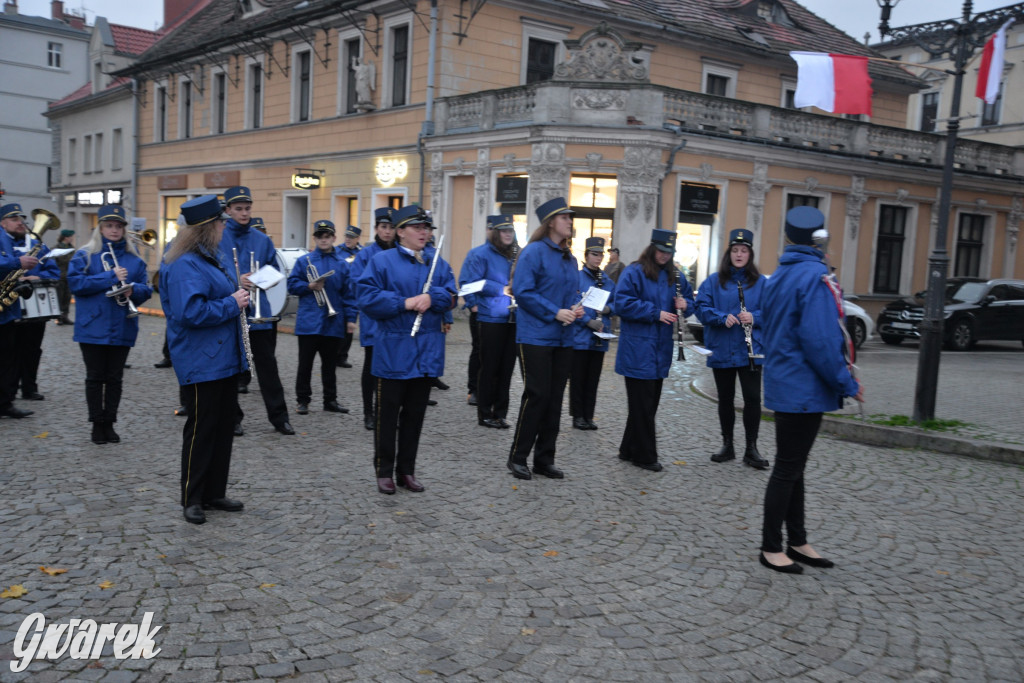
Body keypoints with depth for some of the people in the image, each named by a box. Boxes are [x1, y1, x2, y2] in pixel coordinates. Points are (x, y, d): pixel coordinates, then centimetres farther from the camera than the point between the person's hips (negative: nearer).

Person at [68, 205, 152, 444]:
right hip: (93, 327, -2)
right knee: (95, 377, 4)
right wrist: (110, 277, -19)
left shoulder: (134, 258, 9)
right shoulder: (85, 255, 0)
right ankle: (97, 424, 15)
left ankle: (109, 423, 19)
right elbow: (75, 282, -13)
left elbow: (146, 289, 7)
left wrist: (133, 290, -16)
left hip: (122, 328, 2)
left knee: (114, 377, 8)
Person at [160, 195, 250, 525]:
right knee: (201, 429, 0)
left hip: (225, 359, 10)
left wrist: (238, 294, 8)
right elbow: (190, 312, -28)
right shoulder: (184, 265, -18)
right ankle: (192, 499, 13)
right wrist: (231, 304, -20)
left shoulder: (212, 258, 13)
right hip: (201, 363, -10)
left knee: (224, 426, 14)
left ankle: (215, 492, 26)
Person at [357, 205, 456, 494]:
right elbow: (367, 298, -11)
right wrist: (404, 303, -17)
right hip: (393, 349, -4)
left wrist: (431, 298, -17)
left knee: (415, 412, 11)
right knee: (388, 411, 3)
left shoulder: (437, 263, 10)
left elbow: (450, 295, 3)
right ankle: (384, 471, 14)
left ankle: (407, 470, 22)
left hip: (427, 349, 4)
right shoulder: (382, 261, -3)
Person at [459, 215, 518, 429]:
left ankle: (500, 413, 19)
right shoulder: (480, 254, -7)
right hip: (491, 319, -6)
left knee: (506, 367, 10)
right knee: (489, 367, 1)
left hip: (512, 320, 6)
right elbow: (467, 282, -11)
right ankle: (485, 415, 11)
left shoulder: (518, 255, 12)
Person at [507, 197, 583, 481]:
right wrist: (554, 312, -20)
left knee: (555, 398, 9)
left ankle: (544, 459, 18)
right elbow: (522, 291, -15)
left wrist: (576, 308, -2)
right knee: (536, 395, -6)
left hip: (563, 338, 7)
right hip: (536, 336, -7)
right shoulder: (534, 251, -9)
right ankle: (517, 457, 8)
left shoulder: (569, 258, 14)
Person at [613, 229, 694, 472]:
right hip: (638, 350, -7)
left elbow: (689, 298, 20)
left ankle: (629, 450, 24)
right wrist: (656, 313, -20)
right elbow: (622, 303, -18)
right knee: (642, 405, -3)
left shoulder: (673, 276, 12)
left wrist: (684, 304, -4)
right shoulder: (634, 272, -9)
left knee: (649, 403, 12)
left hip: (660, 350, 7)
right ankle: (644, 455, 7)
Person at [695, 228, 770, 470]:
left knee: (752, 398, -5)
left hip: (750, 350, -1)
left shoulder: (761, 282, 3)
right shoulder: (714, 281, 4)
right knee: (725, 398, 11)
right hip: (721, 350, 1)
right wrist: (722, 318, -19)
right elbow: (701, 307, -3)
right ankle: (727, 445, 25)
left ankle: (751, 449, 7)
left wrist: (754, 317, -18)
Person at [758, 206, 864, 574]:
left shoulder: (778, 278, 11)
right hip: (804, 389, -9)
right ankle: (771, 547, 10)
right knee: (788, 468, 0)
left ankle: (797, 542, 25)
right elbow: (819, 340, -24)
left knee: (792, 466, 15)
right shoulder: (814, 277, -17)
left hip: (784, 385, 9)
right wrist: (847, 384, -13)